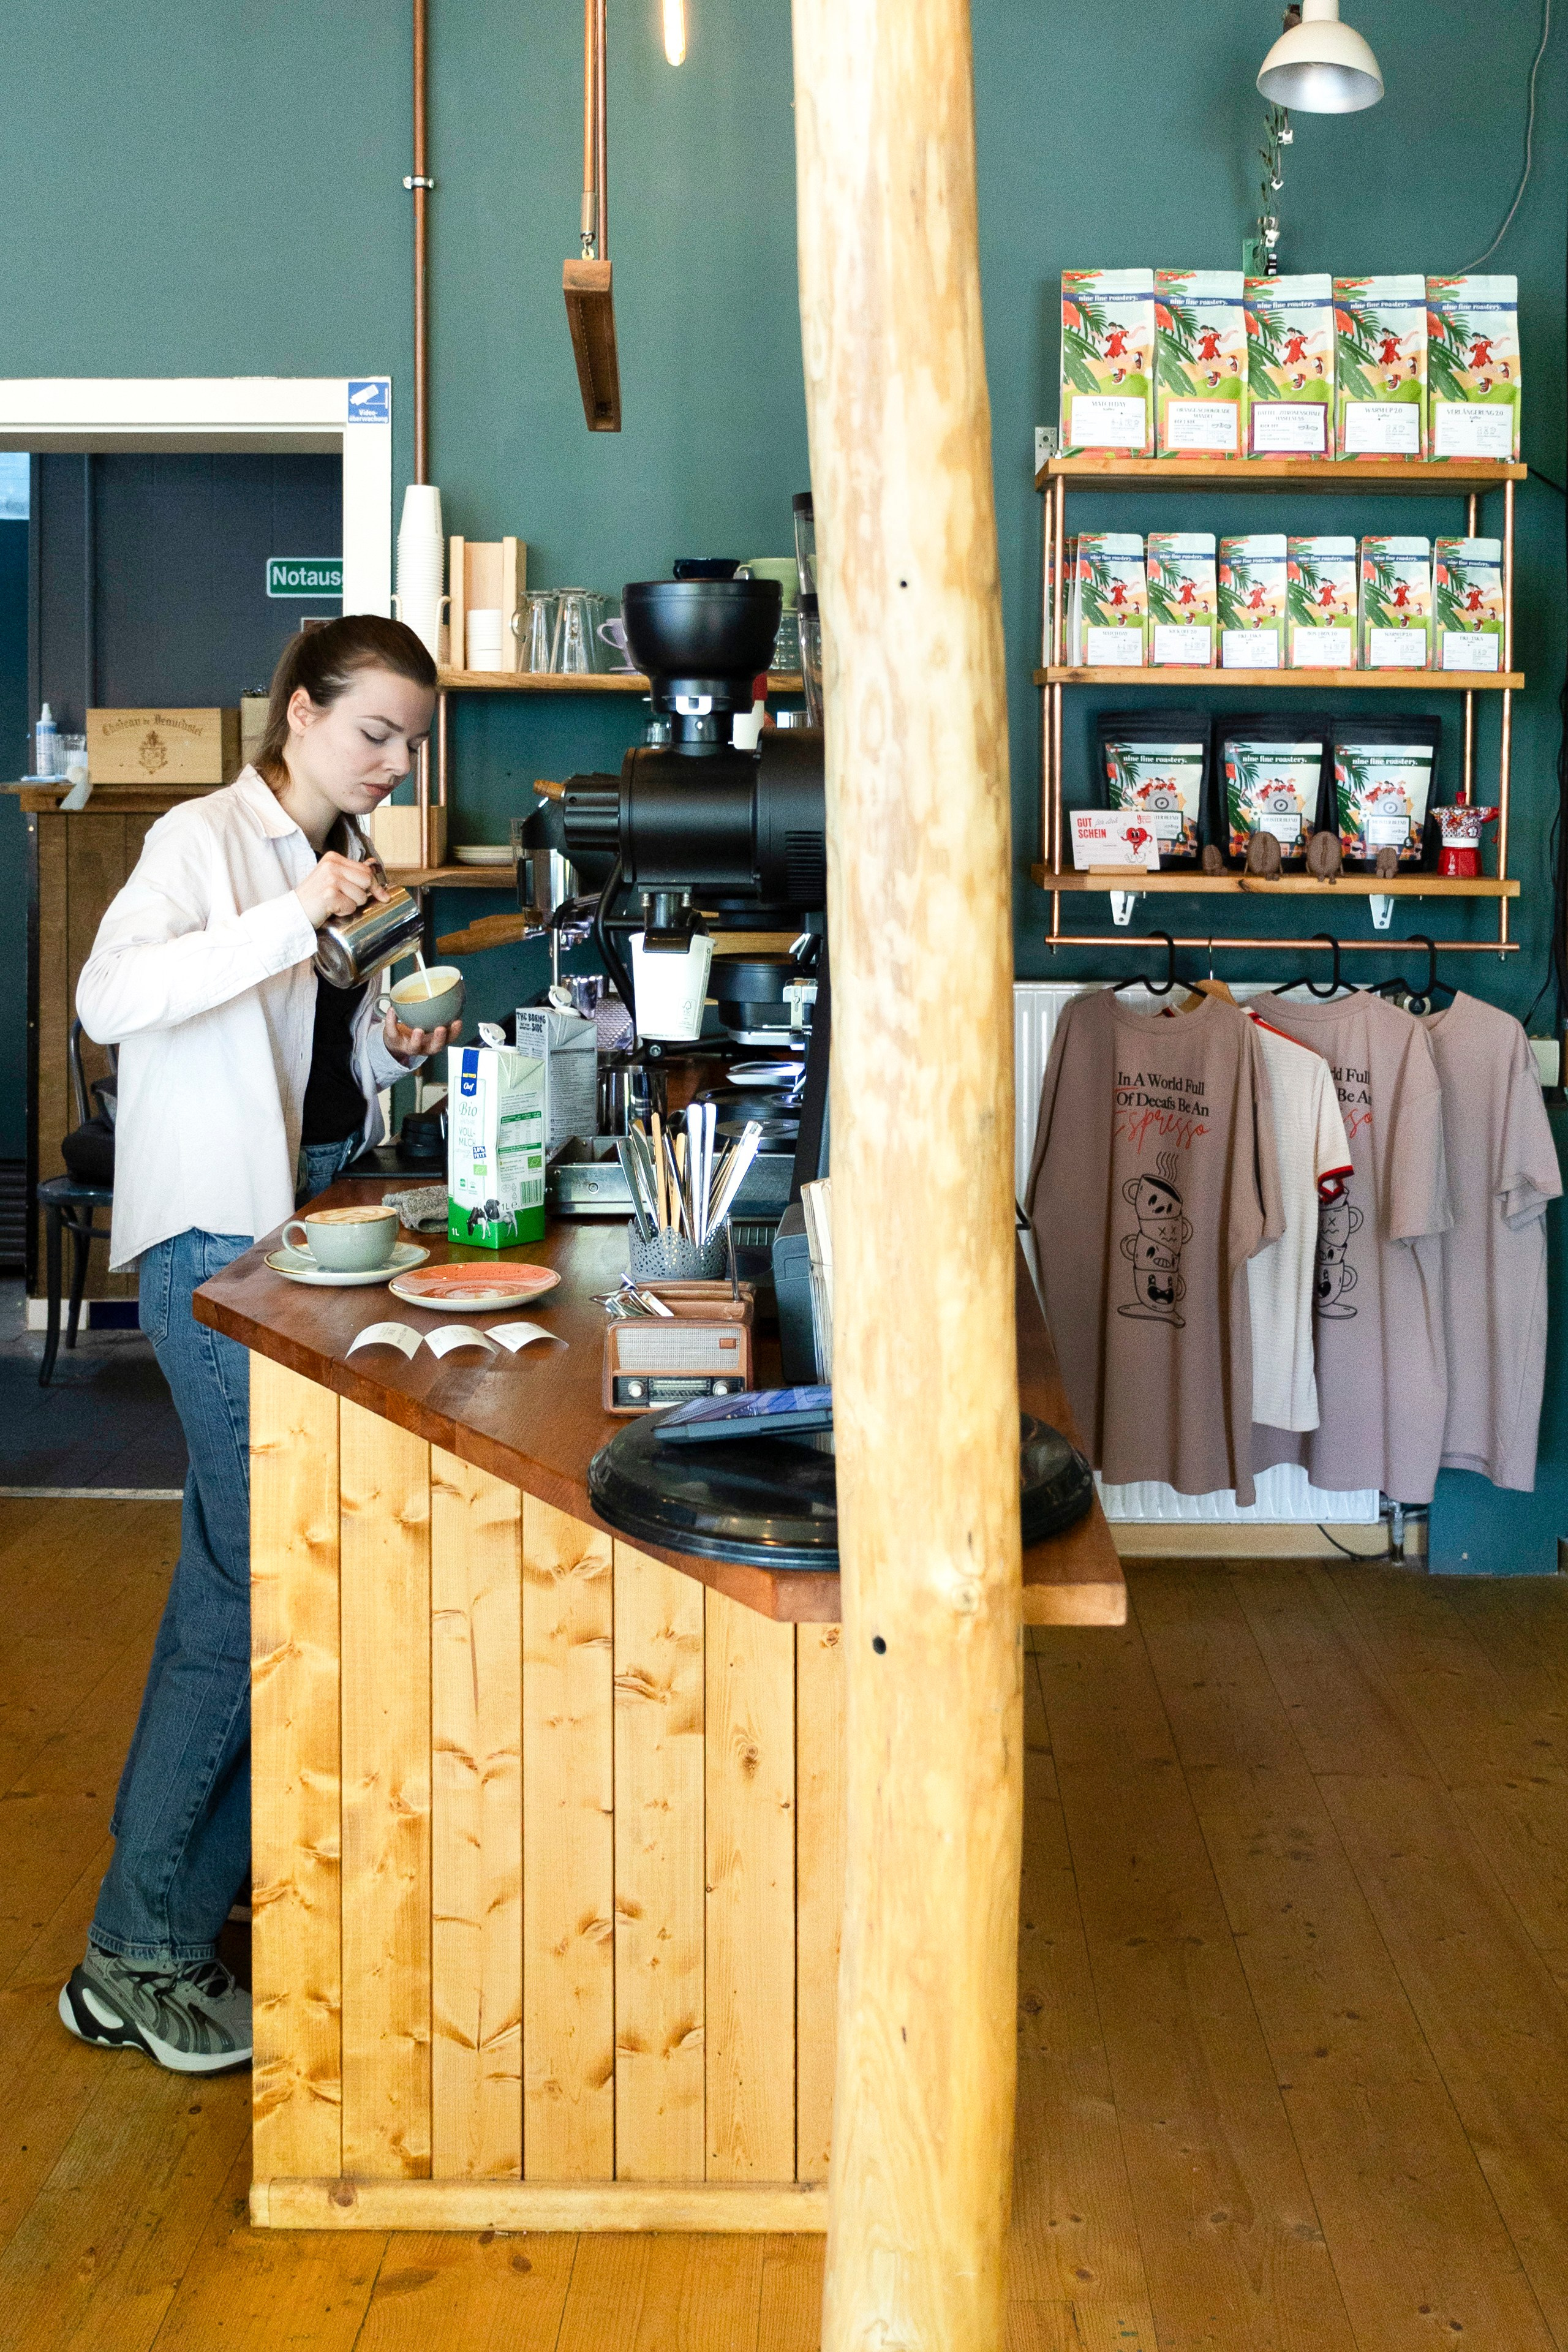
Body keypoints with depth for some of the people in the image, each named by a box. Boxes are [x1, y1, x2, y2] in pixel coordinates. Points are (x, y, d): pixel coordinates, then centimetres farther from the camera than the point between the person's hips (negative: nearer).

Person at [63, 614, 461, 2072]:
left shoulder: (336, 859, 18)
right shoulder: (208, 841, -8)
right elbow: (111, 997, -26)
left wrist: (394, 1051, 5)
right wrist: (297, 917, -29)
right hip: (215, 1247, -9)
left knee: (233, 1570, 14)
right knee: (265, 1582, -11)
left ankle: (201, 1861, 27)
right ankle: (139, 1957, -3)